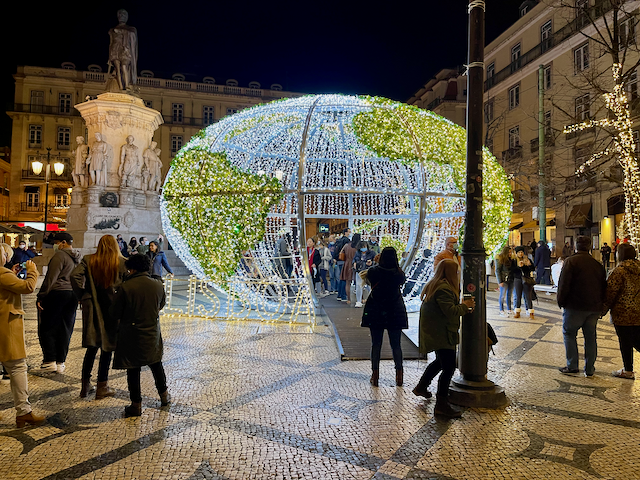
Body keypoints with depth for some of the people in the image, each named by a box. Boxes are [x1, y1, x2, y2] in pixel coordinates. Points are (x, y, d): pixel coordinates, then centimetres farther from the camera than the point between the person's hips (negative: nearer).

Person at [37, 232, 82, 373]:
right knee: (66, 329, 10)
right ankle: (60, 363, 14)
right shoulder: (78, 258, 14)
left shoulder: (60, 255, -11)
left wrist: (41, 297, -12)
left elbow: (51, 278, -15)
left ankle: (50, 361, 1)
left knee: (47, 327, 3)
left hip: (57, 293, -7)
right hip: (73, 295, 7)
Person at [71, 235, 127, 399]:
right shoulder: (122, 263, -7)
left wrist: (81, 296, 0)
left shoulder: (88, 260, 0)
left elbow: (74, 276, -11)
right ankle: (102, 387, 15)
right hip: (112, 309, -3)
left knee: (92, 348, 14)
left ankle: (86, 386, 20)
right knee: (107, 347, 7)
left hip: (92, 309, 3)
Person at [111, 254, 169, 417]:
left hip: (132, 335, -4)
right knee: (156, 363, 21)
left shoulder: (126, 287, -17)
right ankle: (164, 395, 32)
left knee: (133, 369, 8)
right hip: (153, 334, 4)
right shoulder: (157, 285, -5)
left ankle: (136, 405, 15)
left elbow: (114, 313, -10)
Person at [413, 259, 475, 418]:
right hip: (441, 333, -11)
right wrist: (465, 305, -9)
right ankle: (441, 405, -4)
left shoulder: (433, 285, 13)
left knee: (441, 361, 25)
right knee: (449, 367, -8)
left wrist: (464, 308, 12)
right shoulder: (443, 288, -21)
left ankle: (421, 387, 38)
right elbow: (451, 311, -25)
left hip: (434, 332, 11)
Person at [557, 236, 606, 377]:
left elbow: (564, 284, -13)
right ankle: (589, 369, 18)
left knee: (569, 333, 7)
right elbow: (603, 286, 13)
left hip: (576, 306, -5)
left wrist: (561, 302, -3)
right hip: (595, 307, 5)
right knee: (590, 336, 12)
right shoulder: (598, 264, 8)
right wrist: (600, 304, 18)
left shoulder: (571, 261, -9)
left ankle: (572, 367, 5)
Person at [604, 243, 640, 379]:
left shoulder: (620, 270, -14)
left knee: (625, 342, 4)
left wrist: (604, 307, -1)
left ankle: (628, 370, 13)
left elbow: (611, 291, -13)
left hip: (624, 313, -7)